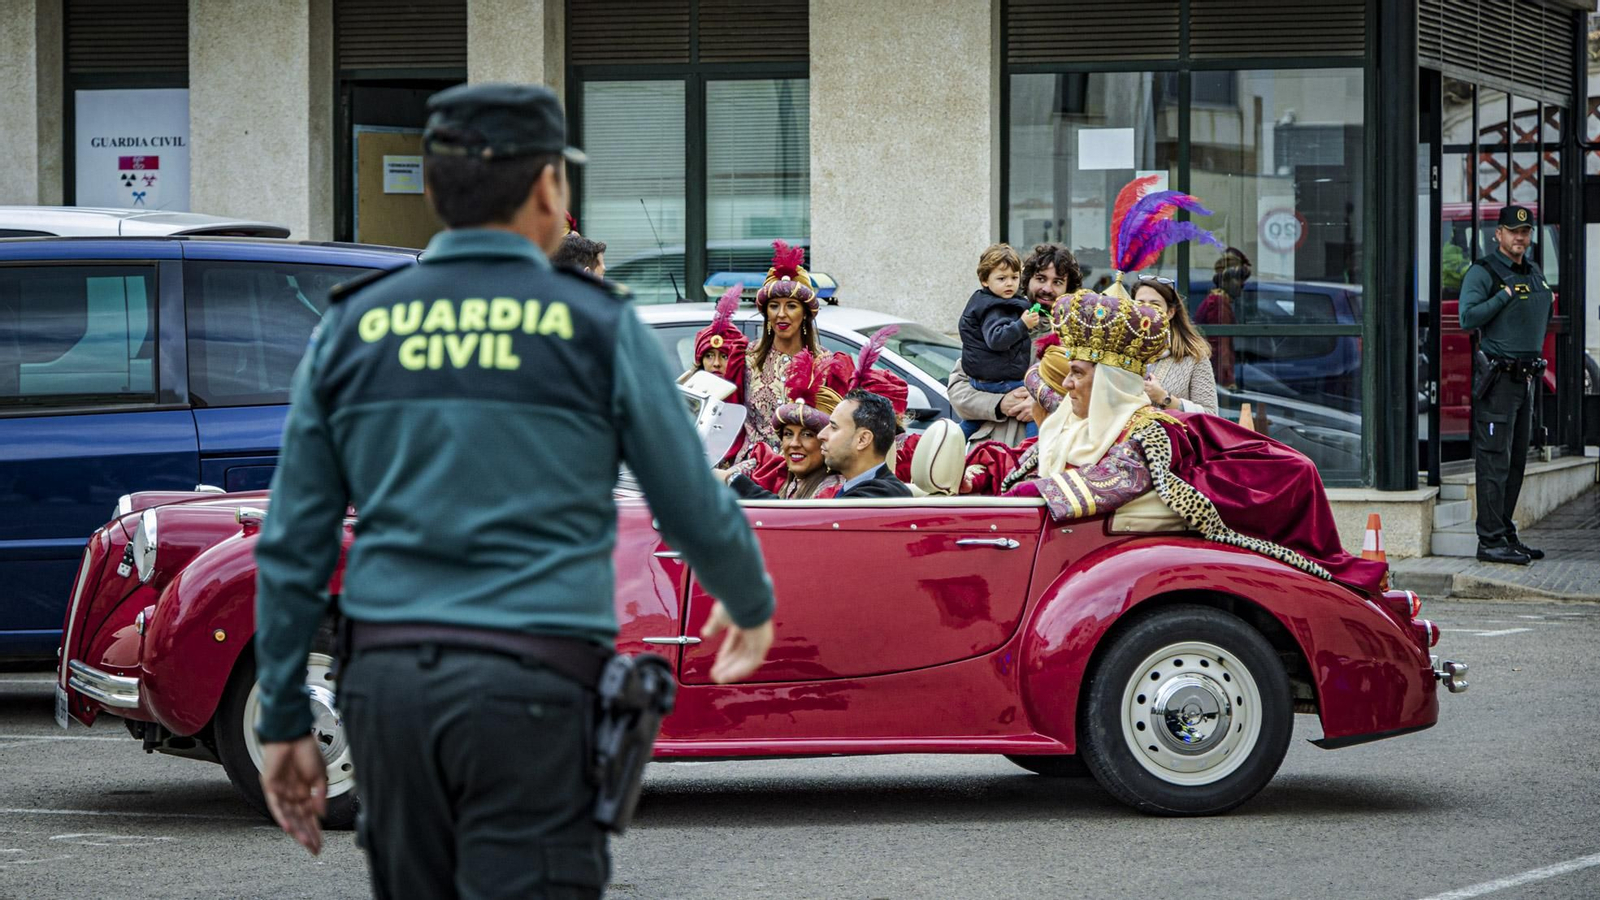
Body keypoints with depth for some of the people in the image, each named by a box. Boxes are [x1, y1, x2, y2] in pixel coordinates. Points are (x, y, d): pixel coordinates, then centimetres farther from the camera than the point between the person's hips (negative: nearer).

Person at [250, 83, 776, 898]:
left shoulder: (351, 331, 8)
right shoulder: (598, 327, 0)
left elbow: (291, 549, 8)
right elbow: (695, 512, 8)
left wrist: (285, 723, 14)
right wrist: (752, 605, 28)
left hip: (387, 681, 4)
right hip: (532, 685, -4)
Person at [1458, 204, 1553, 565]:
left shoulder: (1534, 273, 17)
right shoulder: (1483, 272, -8)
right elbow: (1468, 317, -20)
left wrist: (1548, 302, 13)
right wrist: (1505, 295, -20)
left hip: (1525, 376, 8)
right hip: (1497, 378, -8)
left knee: (1517, 461, 11)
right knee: (1495, 461, -9)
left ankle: (1506, 534, 18)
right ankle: (1490, 540, -9)